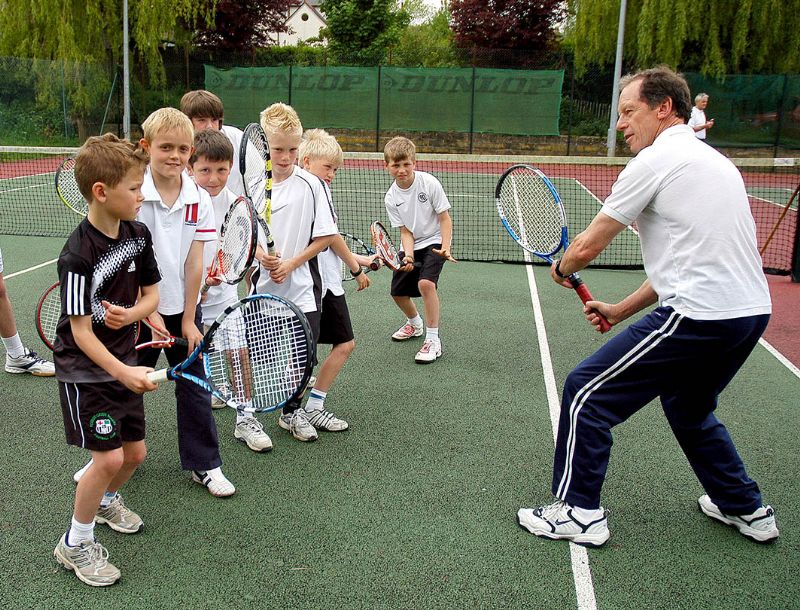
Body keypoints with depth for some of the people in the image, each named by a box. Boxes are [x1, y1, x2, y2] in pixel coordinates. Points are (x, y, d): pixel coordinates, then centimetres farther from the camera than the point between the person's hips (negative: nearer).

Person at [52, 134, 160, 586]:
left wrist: (130, 314, -16)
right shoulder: (78, 255, -24)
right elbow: (81, 331, -22)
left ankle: (106, 500, 46)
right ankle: (75, 544, 11)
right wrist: (122, 372, -30)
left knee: (135, 451, 14)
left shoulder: (139, 234, -4)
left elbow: (151, 294, 5)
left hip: (124, 362, 7)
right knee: (108, 457, -11)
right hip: (84, 370, -7)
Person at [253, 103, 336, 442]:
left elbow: (325, 236, -6)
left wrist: (291, 263, -13)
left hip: (302, 285, -1)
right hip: (264, 284, 2)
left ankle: (292, 412, 27)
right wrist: (259, 254, -11)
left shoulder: (310, 184, -6)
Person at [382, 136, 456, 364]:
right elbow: (405, 231, -7)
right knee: (397, 292, 10)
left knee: (426, 283, -28)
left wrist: (445, 248, -24)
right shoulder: (391, 198, -8)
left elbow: (445, 219, -13)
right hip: (411, 245, 5)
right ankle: (415, 324, 43)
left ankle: (433, 340, -16)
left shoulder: (429, 183, -18)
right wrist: (409, 256, -24)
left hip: (434, 241, -5)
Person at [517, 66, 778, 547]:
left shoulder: (655, 160, -7)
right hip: (752, 311, 10)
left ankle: (579, 512, 11)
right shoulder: (713, 160, 20)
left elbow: (588, 246, -7)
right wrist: (621, 310, 20)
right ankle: (747, 509, 40)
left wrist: (562, 269, 17)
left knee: (585, 392, 1)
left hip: (699, 316, -10)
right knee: (688, 405, 31)